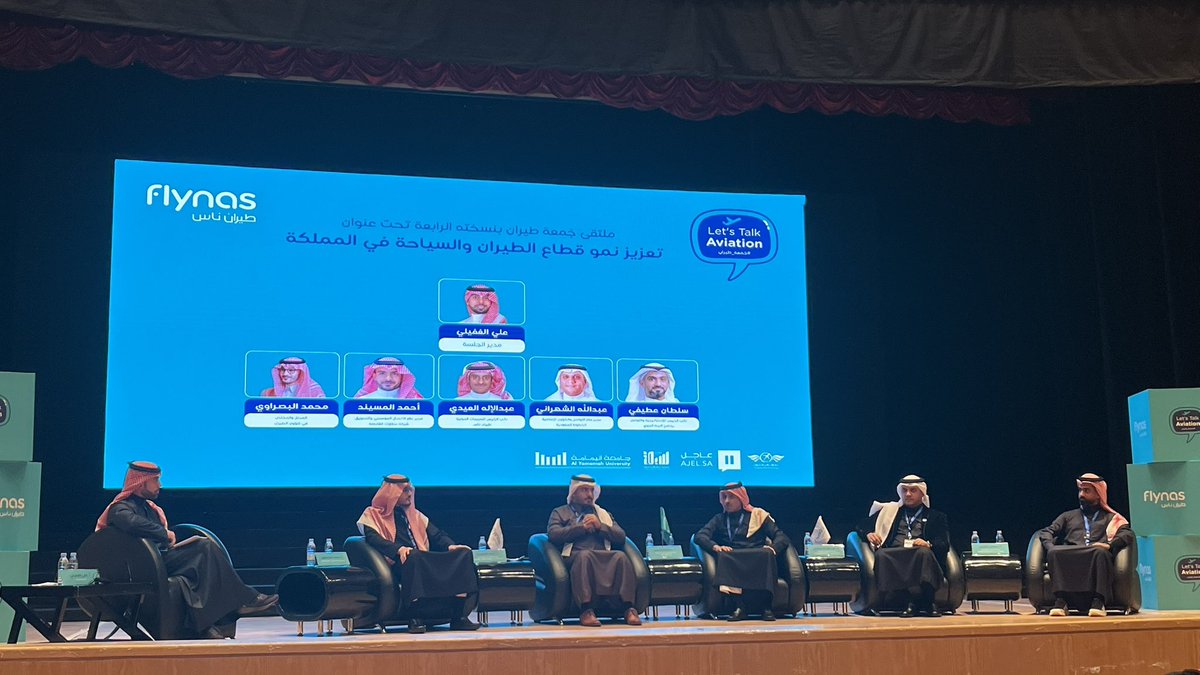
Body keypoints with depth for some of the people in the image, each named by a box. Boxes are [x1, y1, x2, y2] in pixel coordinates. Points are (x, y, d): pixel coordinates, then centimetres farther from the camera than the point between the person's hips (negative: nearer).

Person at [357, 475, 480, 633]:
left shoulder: (414, 515, 30)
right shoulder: (373, 515, 12)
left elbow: (437, 535, 22)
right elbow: (373, 539, -8)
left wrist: (451, 546, -1)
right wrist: (399, 549, -26)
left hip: (425, 562, 6)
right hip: (398, 564, -6)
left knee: (463, 554, -17)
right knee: (413, 557, -40)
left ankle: (458, 617, -26)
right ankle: (414, 618, -37)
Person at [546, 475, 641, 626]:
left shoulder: (603, 514, 32)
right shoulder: (560, 512, 24)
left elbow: (621, 537, 17)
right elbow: (553, 534, 2)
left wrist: (600, 526, 2)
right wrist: (582, 527, -1)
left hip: (604, 558, 3)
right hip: (575, 556, -3)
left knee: (620, 556, -31)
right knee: (585, 555, -39)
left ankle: (628, 608, -37)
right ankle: (585, 610, -45)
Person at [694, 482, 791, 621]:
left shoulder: (758, 515, 21)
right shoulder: (719, 519, 26)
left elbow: (781, 537, 10)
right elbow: (700, 536, 8)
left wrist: (772, 548, -13)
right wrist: (715, 546, -14)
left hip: (758, 560, -1)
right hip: (732, 560, 1)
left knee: (766, 555, -34)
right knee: (723, 556, -33)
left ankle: (765, 606, -36)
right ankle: (741, 606, -41)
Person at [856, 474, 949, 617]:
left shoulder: (936, 517, 25)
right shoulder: (889, 511, 29)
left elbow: (944, 545, 11)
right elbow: (861, 528, 24)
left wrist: (928, 544, -12)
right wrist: (868, 534, 0)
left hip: (920, 557, -1)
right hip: (892, 557, 1)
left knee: (924, 552, -37)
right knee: (881, 554, -35)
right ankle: (910, 599, -42)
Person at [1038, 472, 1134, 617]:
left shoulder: (1110, 518, 27)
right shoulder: (1068, 516, 33)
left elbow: (1127, 533, 8)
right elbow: (1046, 532, 20)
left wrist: (1110, 545, -13)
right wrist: (1050, 547, -4)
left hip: (1096, 560, -2)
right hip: (1069, 560, 2)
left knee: (1101, 552, -38)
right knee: (1055, 552, -32)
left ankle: (1098, 601, -44)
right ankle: (1060, 601, -41)